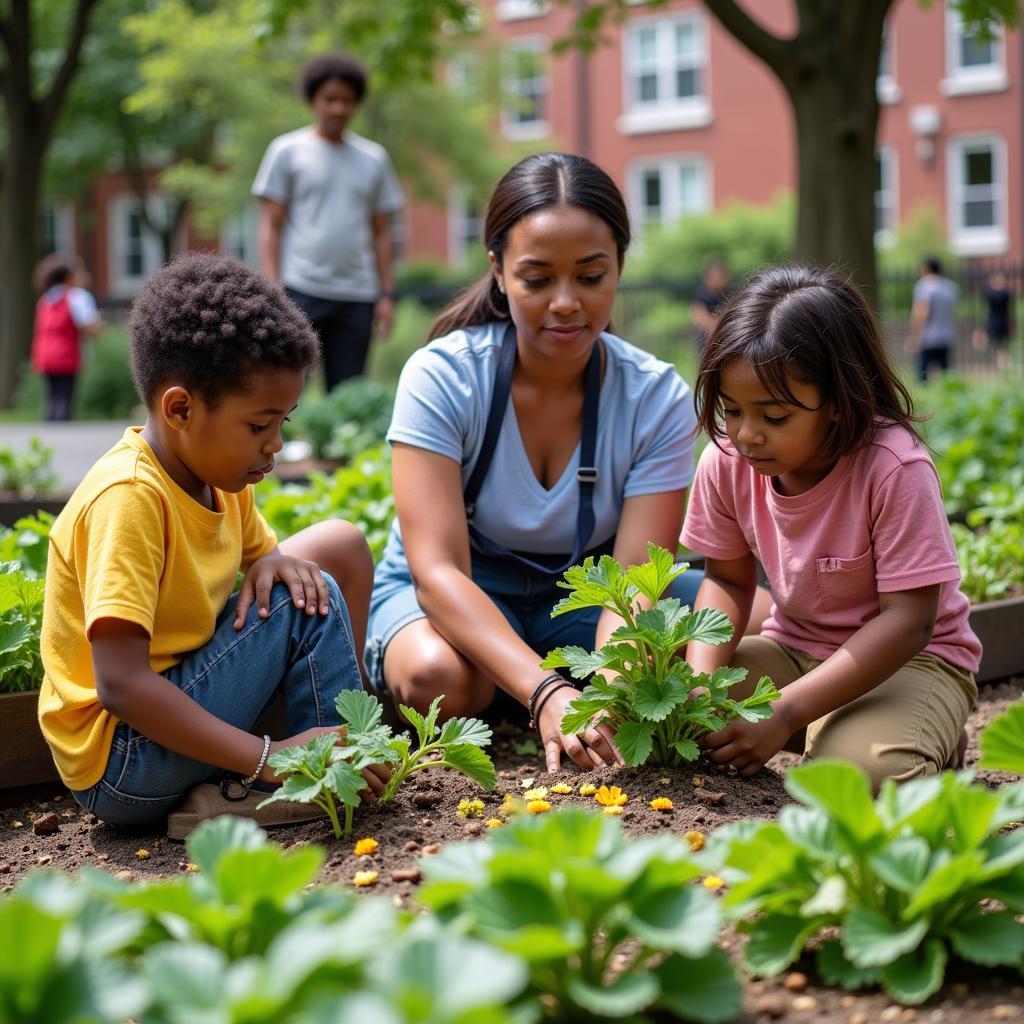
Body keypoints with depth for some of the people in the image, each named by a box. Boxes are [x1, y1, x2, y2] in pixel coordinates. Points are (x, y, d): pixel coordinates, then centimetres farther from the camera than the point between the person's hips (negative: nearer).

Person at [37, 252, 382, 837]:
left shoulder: (216, 471, 1)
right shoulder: (129, 497, -26)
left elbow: (259, 549, 17)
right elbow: (119, 684, -33)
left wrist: (275, 563, -10)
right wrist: (268, 758, -34)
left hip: (174, 697, 10)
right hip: (117, 770, -10)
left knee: (340, 544, 8)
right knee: (310, 600, -19)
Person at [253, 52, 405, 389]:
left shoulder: (374, 158, 15)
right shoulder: (287, 151, 5)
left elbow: (381, 232, 16)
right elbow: (270, 227, 2)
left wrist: (387, 294, 8)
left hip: (357, 296, 3)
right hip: (301, 291, -3)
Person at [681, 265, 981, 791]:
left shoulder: (895, 470, -27)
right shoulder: (725, 462, -10)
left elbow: (908, 621, -26)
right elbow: (727, 580, 3)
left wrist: (783, 714, -31)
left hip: (913, 659, -5)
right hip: (793, 648, 5)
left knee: (862, 770, -37)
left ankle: (931, 743, 0)